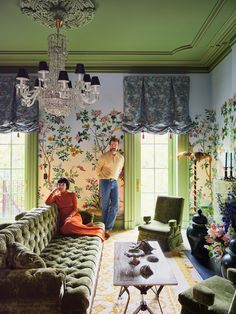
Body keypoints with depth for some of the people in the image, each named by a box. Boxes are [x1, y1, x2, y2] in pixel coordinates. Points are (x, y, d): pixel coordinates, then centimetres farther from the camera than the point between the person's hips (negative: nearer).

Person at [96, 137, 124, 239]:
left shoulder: (121, 157, 6)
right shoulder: (104, 156, -7)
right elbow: (98, 170, 2)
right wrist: (104, 178, 7)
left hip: (115, 183, 4)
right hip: (105, 183, -4)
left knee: (115, 206, -4)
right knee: (105, 206, 2)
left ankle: (108, 228, 4)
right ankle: (105, 228, 15)